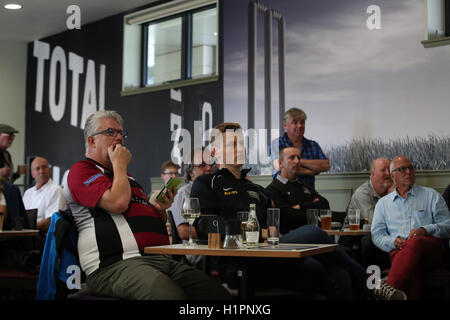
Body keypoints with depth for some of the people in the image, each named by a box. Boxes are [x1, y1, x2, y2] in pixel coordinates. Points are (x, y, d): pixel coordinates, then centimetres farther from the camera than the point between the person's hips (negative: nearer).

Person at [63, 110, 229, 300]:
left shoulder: (125, 177, 33)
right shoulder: (81, 170, 6)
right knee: (172, 295, -38)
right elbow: (118, 203, -13)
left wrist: (161, 209, 15)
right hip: (117, 263, -8)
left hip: (162, 259, 8)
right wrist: (119, 164, 4)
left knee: (219, 294, -16)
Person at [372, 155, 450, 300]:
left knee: (415, 243, -41)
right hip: (399, 251, 1)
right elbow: (377, 234, 18)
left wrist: (426, 230, -8)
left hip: (431, 250, -1)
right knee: (410, 267, -39)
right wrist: (393, 242, -4)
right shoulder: (383, 203, 25)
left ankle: (389, 287, -58)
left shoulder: (431, 195, 21)